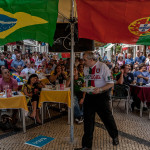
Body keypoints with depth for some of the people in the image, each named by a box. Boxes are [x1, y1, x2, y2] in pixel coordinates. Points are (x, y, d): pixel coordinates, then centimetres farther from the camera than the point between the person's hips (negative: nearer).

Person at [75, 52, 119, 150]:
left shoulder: (103, 67, -13)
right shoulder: (86, 69, 5)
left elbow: (111, 84, -13)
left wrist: (100, 89, -27)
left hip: (101, 96, -5)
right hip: (89, 96, 5)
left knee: (107, 118, 11)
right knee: (88, 121, 7)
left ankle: (115, 137, 41)